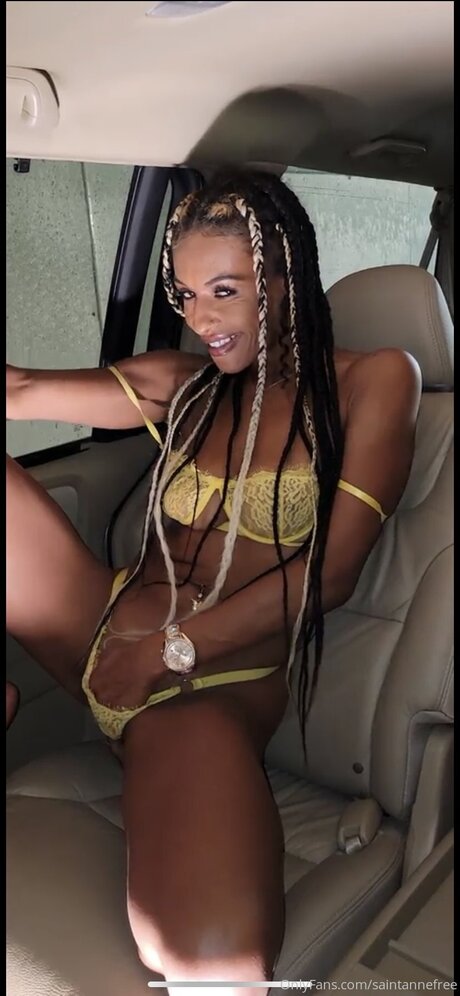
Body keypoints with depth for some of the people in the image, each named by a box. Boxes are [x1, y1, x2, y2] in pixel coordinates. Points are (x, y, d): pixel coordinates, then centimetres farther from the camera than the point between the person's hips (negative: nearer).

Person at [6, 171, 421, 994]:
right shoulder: (185, 384, 15)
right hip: (103, 631, 6)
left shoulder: (372, 381, 1)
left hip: (220, 685, -5)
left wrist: (177, 648, -12)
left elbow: (331, 571, -7)